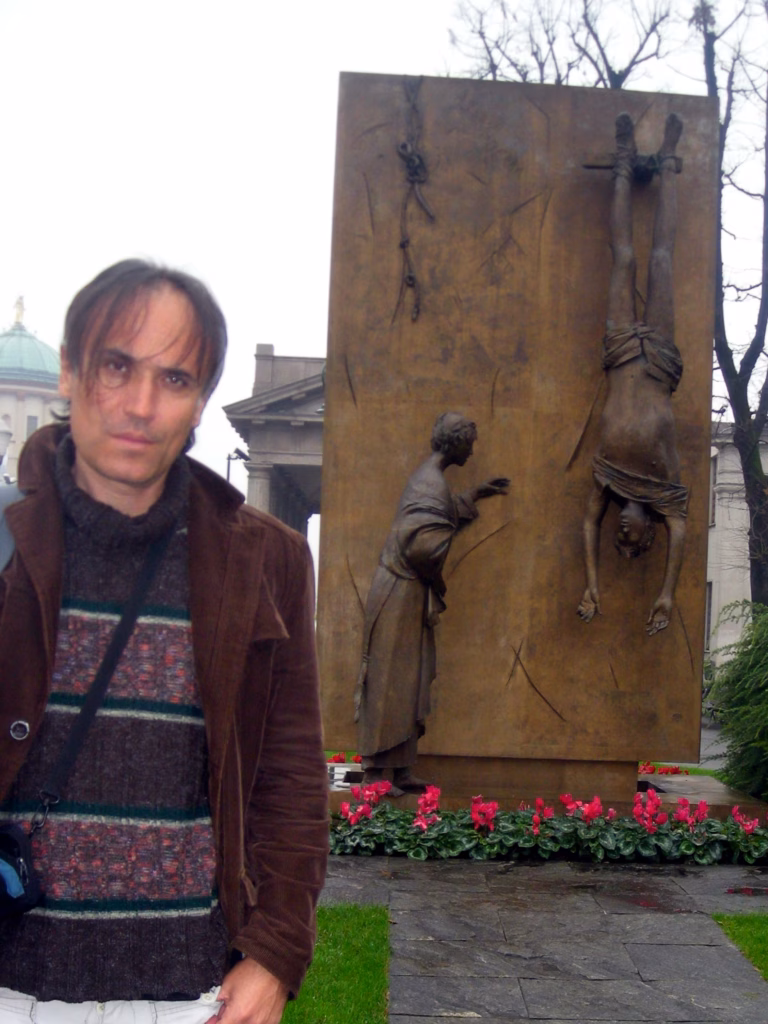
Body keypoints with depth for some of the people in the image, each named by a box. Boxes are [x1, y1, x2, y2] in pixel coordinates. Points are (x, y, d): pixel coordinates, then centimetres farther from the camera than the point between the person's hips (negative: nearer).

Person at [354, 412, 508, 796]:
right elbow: (421, 544, -29)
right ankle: (376, 772, 2)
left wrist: (474, 496, 31)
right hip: (401, 592, -10)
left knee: (407, 684, 12)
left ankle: (399, 770, 18)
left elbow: (444, 516, 32)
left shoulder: (431, 477, 14)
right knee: (390, 681, -4)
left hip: (410, 593, 10)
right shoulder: (431, 483, -18)